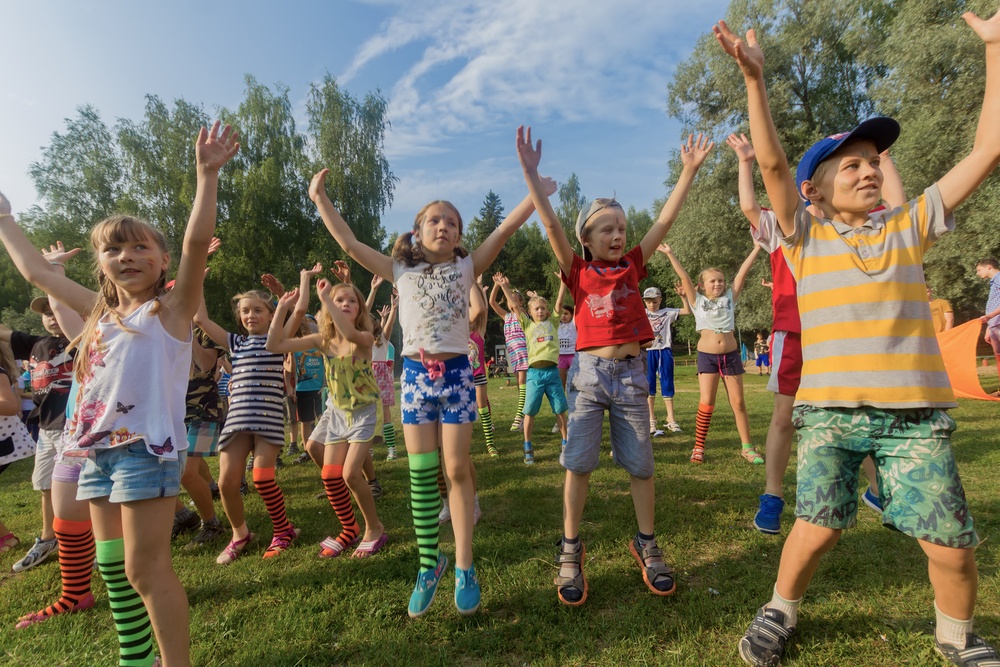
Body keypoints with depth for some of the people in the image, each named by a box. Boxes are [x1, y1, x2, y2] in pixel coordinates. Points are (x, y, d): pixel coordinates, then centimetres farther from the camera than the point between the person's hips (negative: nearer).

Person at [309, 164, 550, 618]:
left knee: (457, 471, 2)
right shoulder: (401, 271, 7)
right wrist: (320, 199, 3)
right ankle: (429, 563, 19)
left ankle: (464, 568, 13)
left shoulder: (466, 267, 4)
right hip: (415, 373, 1)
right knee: (421, 475, 4)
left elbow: (505, 229, -2)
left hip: (455, 373, -1)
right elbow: (349, 244, 4)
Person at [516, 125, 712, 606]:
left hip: (631, 373, 3)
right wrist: (531, 174, -15)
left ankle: (646, 546, 28)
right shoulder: (578, 271, 2)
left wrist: (689, 169, 2)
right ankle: (570, 551, 16)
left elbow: (665, 220, 5)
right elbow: (551, 224, -8)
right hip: (588, 372, -2)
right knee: (578, 463, 0)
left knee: (640, 465, 9)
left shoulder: (633, 265, 8)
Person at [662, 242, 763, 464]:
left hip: (731, 355, 2)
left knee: (738, 403, 5)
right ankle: (698, 447, 5)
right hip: (707, 356, -2)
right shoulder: (698, 301, 3)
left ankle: (747, 447, 16)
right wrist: (669, 254, -6)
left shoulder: (729, 298, 8)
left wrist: (757, 247, 2)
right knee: (706, 403, -5)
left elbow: (742, 272, 4)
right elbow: (684, 277, -2)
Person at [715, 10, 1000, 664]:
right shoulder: (806, 237, 4)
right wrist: (754, 76, -11)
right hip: (829, 410, -2)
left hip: (916, 411, 3)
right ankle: (781, 611, 25)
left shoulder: (910, 227, 11)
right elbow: (772, 162, -7)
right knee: (817, 528, -3)